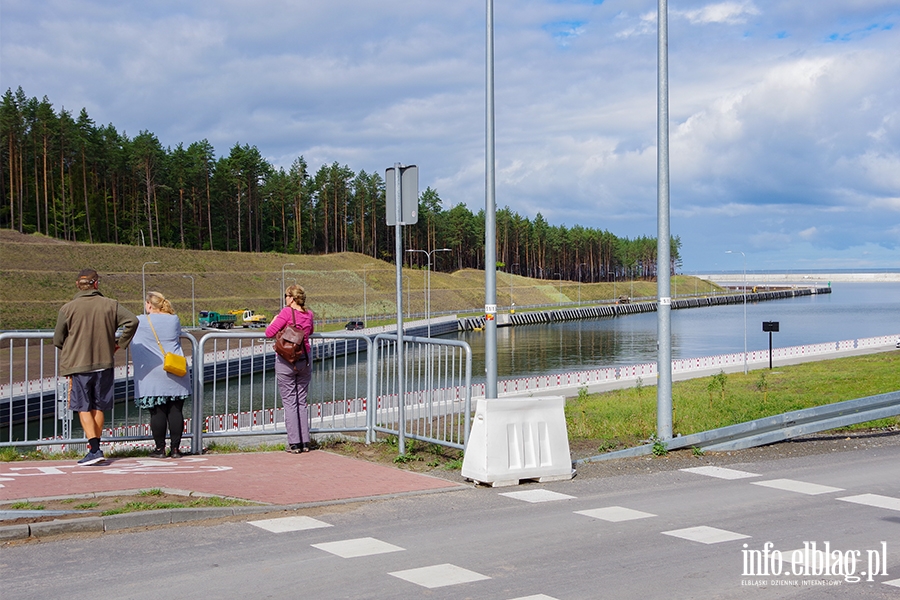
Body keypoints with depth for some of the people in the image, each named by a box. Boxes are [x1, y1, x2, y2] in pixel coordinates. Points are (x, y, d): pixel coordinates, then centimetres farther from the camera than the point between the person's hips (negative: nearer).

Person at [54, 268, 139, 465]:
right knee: (98, 408, 14)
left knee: (84, 408, 3)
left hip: (77, 365, -2)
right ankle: (95, 447, 18)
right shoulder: (110, 305, -1)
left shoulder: (68, 308, -6)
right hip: (104, 364, 2)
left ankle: (94, 449, -11)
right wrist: (120, 344, 2)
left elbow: (57, 340, 0)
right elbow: (132, 320, -10)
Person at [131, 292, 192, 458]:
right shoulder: (174, 320, 8)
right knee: (176, 411, 3)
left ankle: (160, 448, 5)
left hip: (152, 375, -2)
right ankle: (175, 448, 6)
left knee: (157, 412, 1)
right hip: (175, 372, 2)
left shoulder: (139, 322, -1)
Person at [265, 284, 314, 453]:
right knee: (302, 402, 12)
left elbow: (269, 332, -14)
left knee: (289, 402, 0)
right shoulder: (309, 314, 4)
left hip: (286, 361, -5)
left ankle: (294, 443, -1)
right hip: (305, 360, 5)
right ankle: (305, 442, 12)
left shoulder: (287, 312, -14)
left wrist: (274, 320, 3)